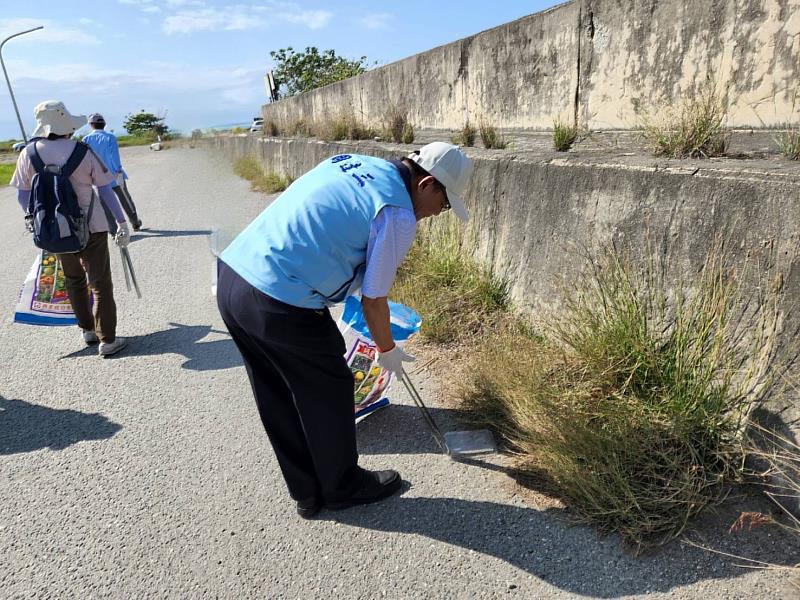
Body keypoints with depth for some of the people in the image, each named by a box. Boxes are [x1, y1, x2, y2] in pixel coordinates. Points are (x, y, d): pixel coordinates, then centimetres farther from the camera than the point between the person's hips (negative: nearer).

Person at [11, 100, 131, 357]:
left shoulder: (29, 154, -3)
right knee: (101, 284, 4)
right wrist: (122, 222, -4)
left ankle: (87, 330, 32)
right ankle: (107, 340, 4)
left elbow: (23, 196, 4)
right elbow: (106, 191, -10)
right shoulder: (83, 152, -11)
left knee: (74, 281, 23)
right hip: (91, 227, -3)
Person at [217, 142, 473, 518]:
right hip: (280, 305, -9)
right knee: (327, 396, 14)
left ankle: (307, 493, 39)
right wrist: (388, 350, 14)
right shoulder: (398, 215, -10)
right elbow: (373, 301, -3)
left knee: (278, 401, 20)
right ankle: (342, 487, 36)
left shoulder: (353, 161, 14)